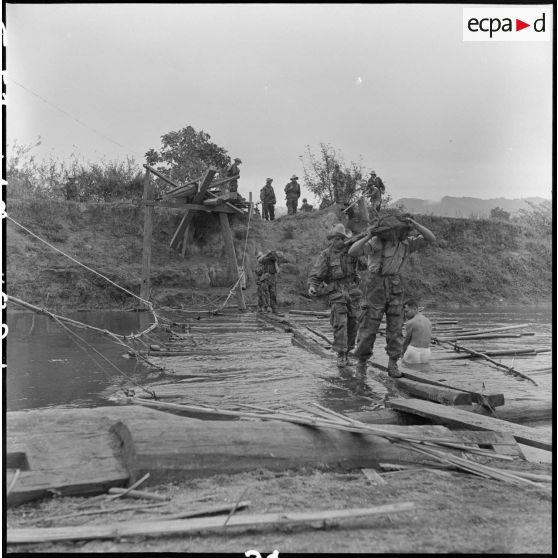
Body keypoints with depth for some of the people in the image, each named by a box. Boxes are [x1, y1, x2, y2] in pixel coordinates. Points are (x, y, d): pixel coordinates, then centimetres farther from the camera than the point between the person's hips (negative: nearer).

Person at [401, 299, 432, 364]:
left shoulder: (410, 323, -12)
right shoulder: (428, 321, 10)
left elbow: (406, 342, -2)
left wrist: (402, 352, 17)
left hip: (413, 355, -6)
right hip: (426, 356, 6)